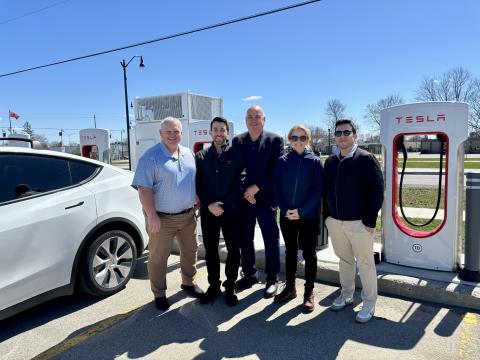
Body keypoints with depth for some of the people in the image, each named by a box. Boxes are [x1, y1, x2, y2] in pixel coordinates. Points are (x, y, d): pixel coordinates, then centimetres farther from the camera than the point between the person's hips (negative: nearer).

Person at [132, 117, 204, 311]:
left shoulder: (189, 154, 7)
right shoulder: (151, 157, -13)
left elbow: (196, 182, 17)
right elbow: (144, 188, -17)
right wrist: (151, 216, -22)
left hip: (187, 215, 6)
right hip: (162, 218, -5)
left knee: (190, 251, 18)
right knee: (158, 257, 6)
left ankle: (188, 282, 39)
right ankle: (159, 294, 24)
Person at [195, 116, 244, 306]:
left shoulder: (236, 155, 1)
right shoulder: (201, 156, 7)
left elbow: (240, 183, -5)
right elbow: (198, 184, 2)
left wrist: (224, 204, -13)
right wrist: (209, 204, -11)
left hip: (231, 210, -2)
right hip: (208, 210, 2)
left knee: (233, 250, 4)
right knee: (210, 250, 10)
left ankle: (230, 287, 21)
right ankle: (213, 285, 26)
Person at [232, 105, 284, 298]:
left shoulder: (275, 140, -2)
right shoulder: (237, 141, 6)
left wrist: (257, 187, -13)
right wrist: (245, 192, -7)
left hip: (266, 199, -3)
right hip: (243, 199, 3)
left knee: (271, 241, 5)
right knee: (245, 240, 12)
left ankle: (272, 279, 21)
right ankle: (249, 274, 31)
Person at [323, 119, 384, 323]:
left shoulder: (366, 159, -9)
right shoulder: (330, 161, 8)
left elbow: (377, 191, -12)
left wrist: (370, 220, -15)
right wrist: (327, 215, 9)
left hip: (359, 222, -5)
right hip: (334, 222, 5)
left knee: (365, 263, 5)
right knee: (344, 260, 18)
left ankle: (369, 304, 19)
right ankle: (346, 295, 34)